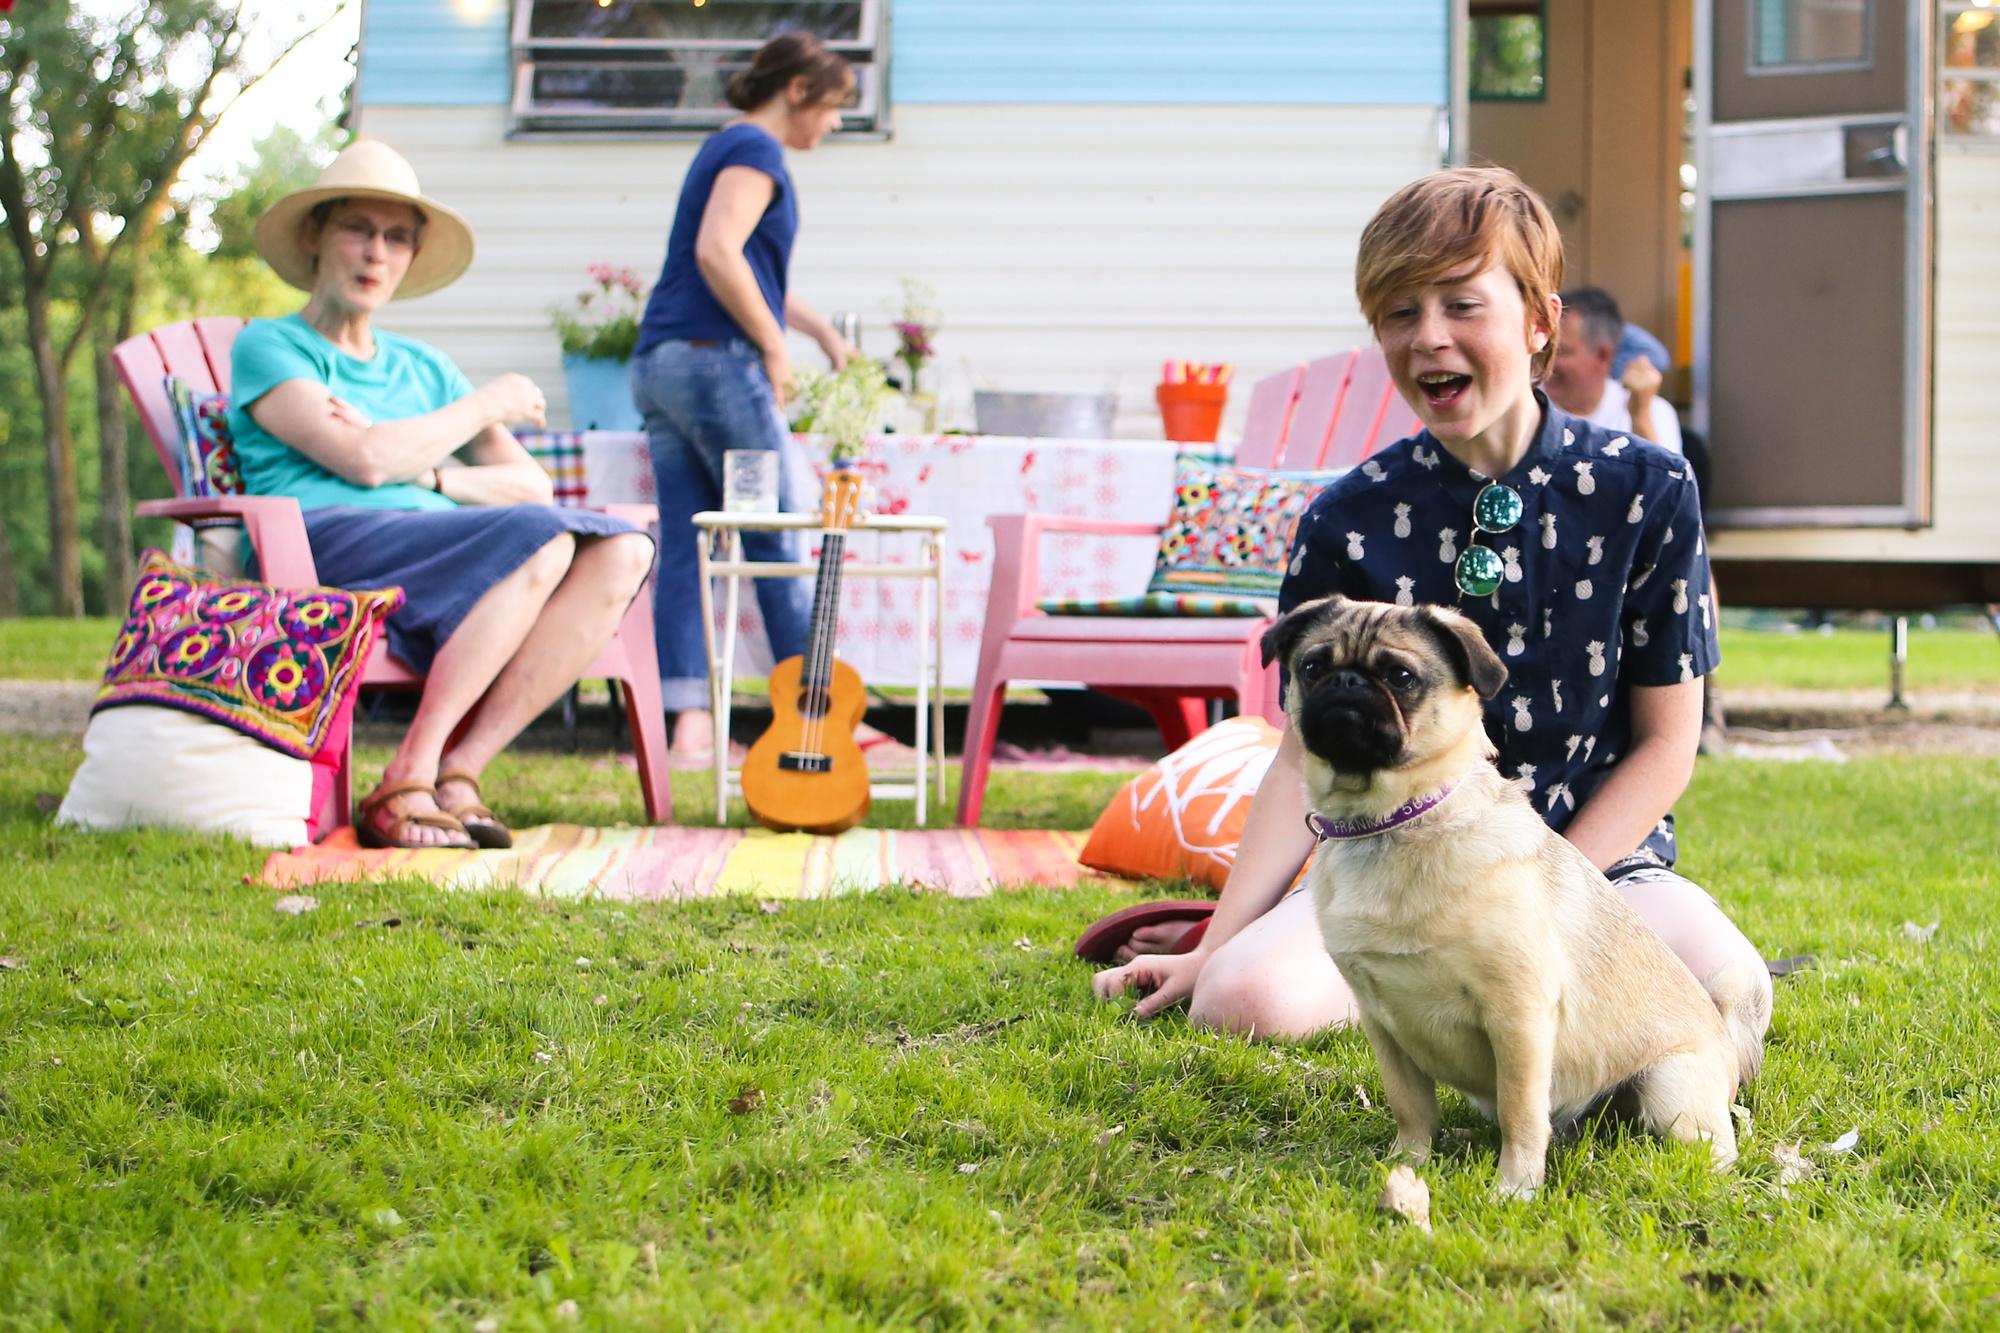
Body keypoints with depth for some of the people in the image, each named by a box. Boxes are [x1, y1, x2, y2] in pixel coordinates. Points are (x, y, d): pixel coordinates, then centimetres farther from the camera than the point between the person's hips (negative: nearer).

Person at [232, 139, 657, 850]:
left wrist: (424, 474, -2)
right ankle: (407, 783, -29)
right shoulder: (267, 347, 12)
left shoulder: (423, 368, 30)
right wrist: (488, 402, 5)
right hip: (323, 545, -6)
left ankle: (456, 772, -25)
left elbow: (531, 484, 17)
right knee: (539, 540, -31)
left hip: (440, 562, 6)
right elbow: (365, 459, -6)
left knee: (622, 551, -21)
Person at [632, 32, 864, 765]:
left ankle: (687, 720, -4)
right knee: (779, 542, 0)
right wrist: (774, 346, -14)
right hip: (716, 361, -9)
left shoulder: (726, 148, 23)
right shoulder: (754, 151, -7)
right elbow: (717, 253, -22)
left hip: (658, 366, 9)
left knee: (683, 548, 2)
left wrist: (824, 331, 35)